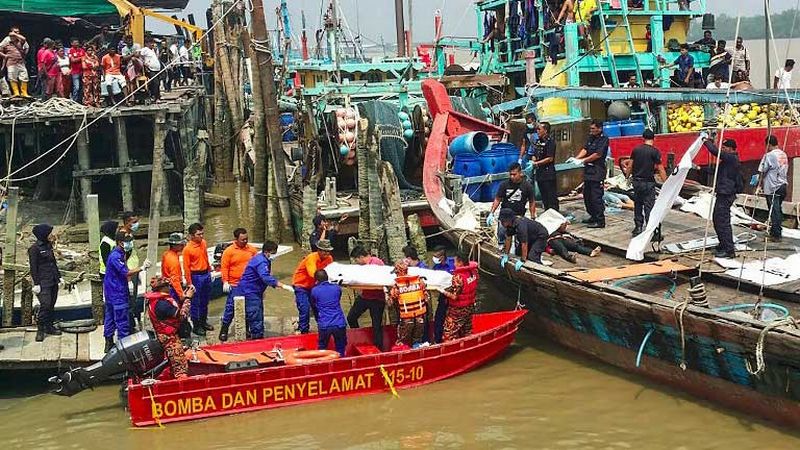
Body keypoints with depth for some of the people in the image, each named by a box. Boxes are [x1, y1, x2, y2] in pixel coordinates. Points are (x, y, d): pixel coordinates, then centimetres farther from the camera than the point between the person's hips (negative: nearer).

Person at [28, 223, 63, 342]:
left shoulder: (48, 246, 12)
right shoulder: (34, 248, -11)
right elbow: (33, 267, -11)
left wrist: (59, 276, 19)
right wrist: (36, 283, -14)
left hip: (53, 281, 8)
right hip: (43, 282, -8)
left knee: (51, 305, 11)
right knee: (45, 305, -12)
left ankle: (49, 326, 20)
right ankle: (40, 330, -3)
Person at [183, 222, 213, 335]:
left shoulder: (203, 242, 1)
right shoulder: (187, 249, -19)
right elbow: (186, 267, -16)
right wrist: (189, 283, -16)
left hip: (206, 274, 7)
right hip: (196, 276, -7)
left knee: (205, 301, 19)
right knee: (196, 302, 3)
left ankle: (203, 322, 34)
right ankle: (196, 326, 12)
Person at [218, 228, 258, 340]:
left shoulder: (252, 250, 4)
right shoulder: (229, 251, -6)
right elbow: (224, 268, -6)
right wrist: (225, 282, -12)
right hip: (234, 285, -4)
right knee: (230, 308, -2)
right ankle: (224, 330, 9)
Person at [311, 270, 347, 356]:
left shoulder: (314, 291, 0)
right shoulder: (337, 288, 6)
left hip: (324, 325, -1)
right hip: (340, 324, 1)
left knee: (322, 350, 15)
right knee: (340, 351, 13)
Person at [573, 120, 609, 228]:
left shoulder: (604, 140, -9)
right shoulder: (590, 138, 15)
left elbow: (597, 154, -17)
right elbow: (585, 150, 5)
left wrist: (583, 160, -17)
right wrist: (576, 158, -11)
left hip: (597, 171, -9)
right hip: (588, 170, 9)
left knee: (596, 197, -9)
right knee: (587, 195, 15)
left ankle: (600, 221, -5)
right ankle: (593, 217, 28)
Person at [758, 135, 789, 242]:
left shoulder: (769, 155, -14)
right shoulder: (784, 154, 8)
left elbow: (763, 171, -11)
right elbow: (785, 170, 14)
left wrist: (761, 183, 6)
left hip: (772, 188, -7)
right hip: (783, 185, 7)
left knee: (774, 212, -3)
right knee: (778, 211, 15)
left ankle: (775, 235, 0)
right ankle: (778, 233, 22)